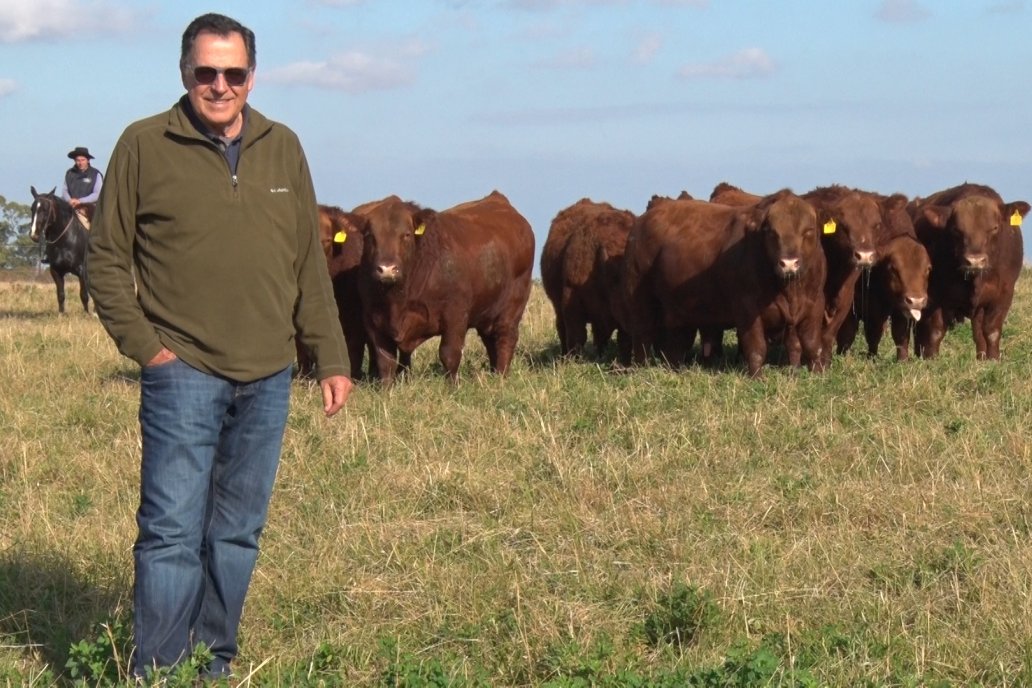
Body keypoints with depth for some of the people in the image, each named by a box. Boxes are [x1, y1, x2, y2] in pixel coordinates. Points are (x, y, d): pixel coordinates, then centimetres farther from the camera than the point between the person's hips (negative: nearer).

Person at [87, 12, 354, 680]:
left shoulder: (282, 148, 9)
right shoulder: (144, 145, -3)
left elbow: (310, 264, 13)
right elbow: (106, 257, 0)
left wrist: (331, 359, 10)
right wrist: (144, 346, -8)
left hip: (268, 378, 4)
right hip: (183, 372, -4)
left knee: (239, 531, 11)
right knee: (173, 530, -6)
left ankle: (215, 665, 22)